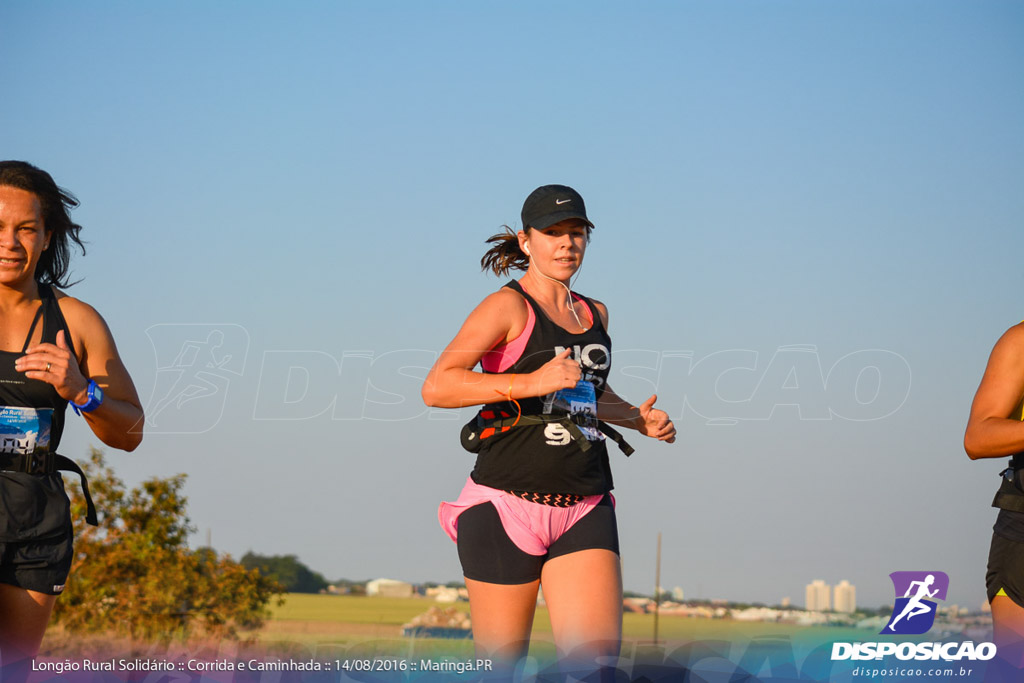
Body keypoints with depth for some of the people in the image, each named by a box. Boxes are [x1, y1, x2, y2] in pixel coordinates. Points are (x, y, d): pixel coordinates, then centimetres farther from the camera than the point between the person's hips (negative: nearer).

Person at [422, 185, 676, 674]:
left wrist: (639, 419, 18)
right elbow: (436, 387, -14)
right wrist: (529, 383, -21)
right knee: (501, 666, 0)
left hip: (584, 511, 5)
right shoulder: (508, 307, -3)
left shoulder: (595, 315, 17)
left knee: (597, 657, -12)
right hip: (508, 505, -5)